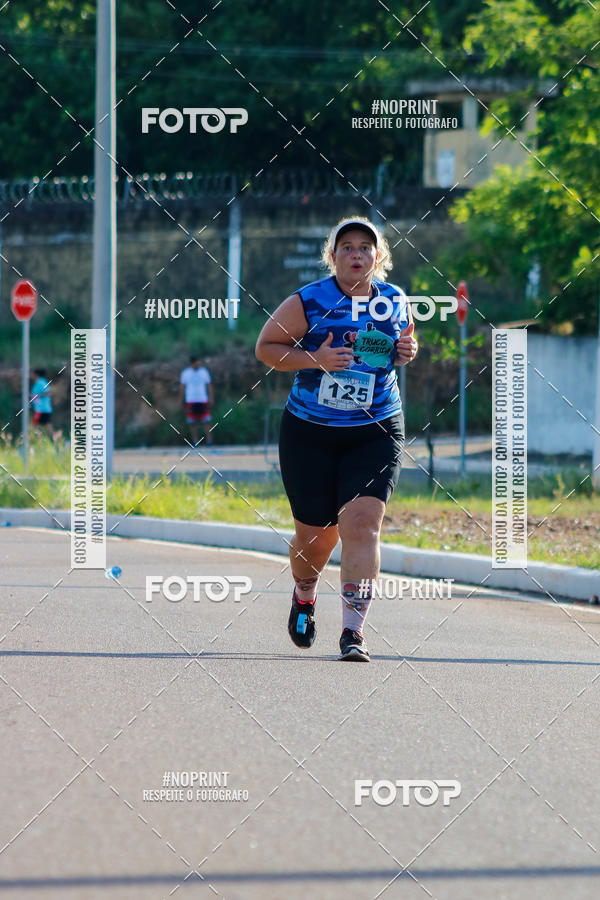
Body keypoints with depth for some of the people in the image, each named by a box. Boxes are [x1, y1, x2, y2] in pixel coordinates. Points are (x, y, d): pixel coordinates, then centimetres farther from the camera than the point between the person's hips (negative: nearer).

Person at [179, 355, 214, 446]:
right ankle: (195, 440, 7)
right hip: (191, 401, 0)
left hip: (203, 400, 0)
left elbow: (209, 386, 10)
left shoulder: (204, 372, 7)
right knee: (192, 422, 0)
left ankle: (209, 439, -5)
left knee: (206, 421, -7)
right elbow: (182, 387, 7)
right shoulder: (185, 373, 4)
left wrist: (211, 398, 4)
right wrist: (181, 399, 4)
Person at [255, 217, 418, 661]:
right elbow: (266, 346, -1)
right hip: (310, 432, -1)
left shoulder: (396, 300, 4)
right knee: (316, 533, 6)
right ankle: (304, 597, 41)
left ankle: (353, 632, -18)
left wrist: (409, 350, -1)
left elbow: (406, 337, 23)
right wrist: (315, 359, -17)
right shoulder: (307, 302, -7)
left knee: (362, 522, -17)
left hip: (376, 432, 1)